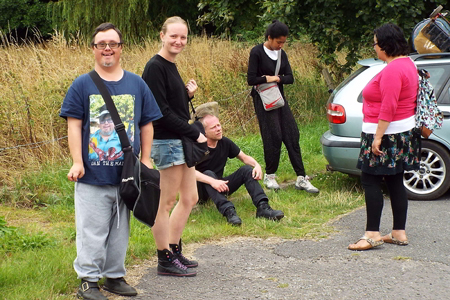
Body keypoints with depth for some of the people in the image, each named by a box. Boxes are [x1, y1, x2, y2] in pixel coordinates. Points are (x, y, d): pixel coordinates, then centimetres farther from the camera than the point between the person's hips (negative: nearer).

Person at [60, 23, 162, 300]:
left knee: (120, 228, 12)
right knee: (92, 229, 1)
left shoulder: (137, 84, 7)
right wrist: (77, 162, -9)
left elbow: (147, 125, 11)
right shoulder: (82, 85, -1)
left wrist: (146, 160, 7)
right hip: (92, 174, -3)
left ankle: (115, 275, 25)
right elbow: (74, 125, -2)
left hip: (127, 174, 3)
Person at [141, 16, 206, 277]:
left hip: (181, 141, 10)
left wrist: (188, 94, 0)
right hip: (166, 142, -10)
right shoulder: (155, 67, -14)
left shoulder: (171, 66, 15)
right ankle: (165, 260, 8)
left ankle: (174, 251, 25)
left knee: (190, 198, 15)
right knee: (166, 203, -1)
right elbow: (162, 111, -19)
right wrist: (195, 134, -16)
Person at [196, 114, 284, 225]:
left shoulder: (225, 142, 0)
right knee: (208, 173, -35)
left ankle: (262, 207, -31)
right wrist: (212, 181, -45)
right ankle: (228, 211, -52)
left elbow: (244, 157, 7)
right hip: (202, 190, -6)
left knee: (246, 169, -12)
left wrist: (257, 165, -15)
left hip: (220, 185, 6)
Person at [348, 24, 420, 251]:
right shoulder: (407, 63, 14)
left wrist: (378, 137, -24)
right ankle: (399, 233, 16)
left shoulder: (392, 70, -19)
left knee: (370, 181, -6)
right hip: (403, 132, 10)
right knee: (395, 182, 12)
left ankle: (372, 235, -5)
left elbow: (388, 108, -25)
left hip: (387, 134, -10)